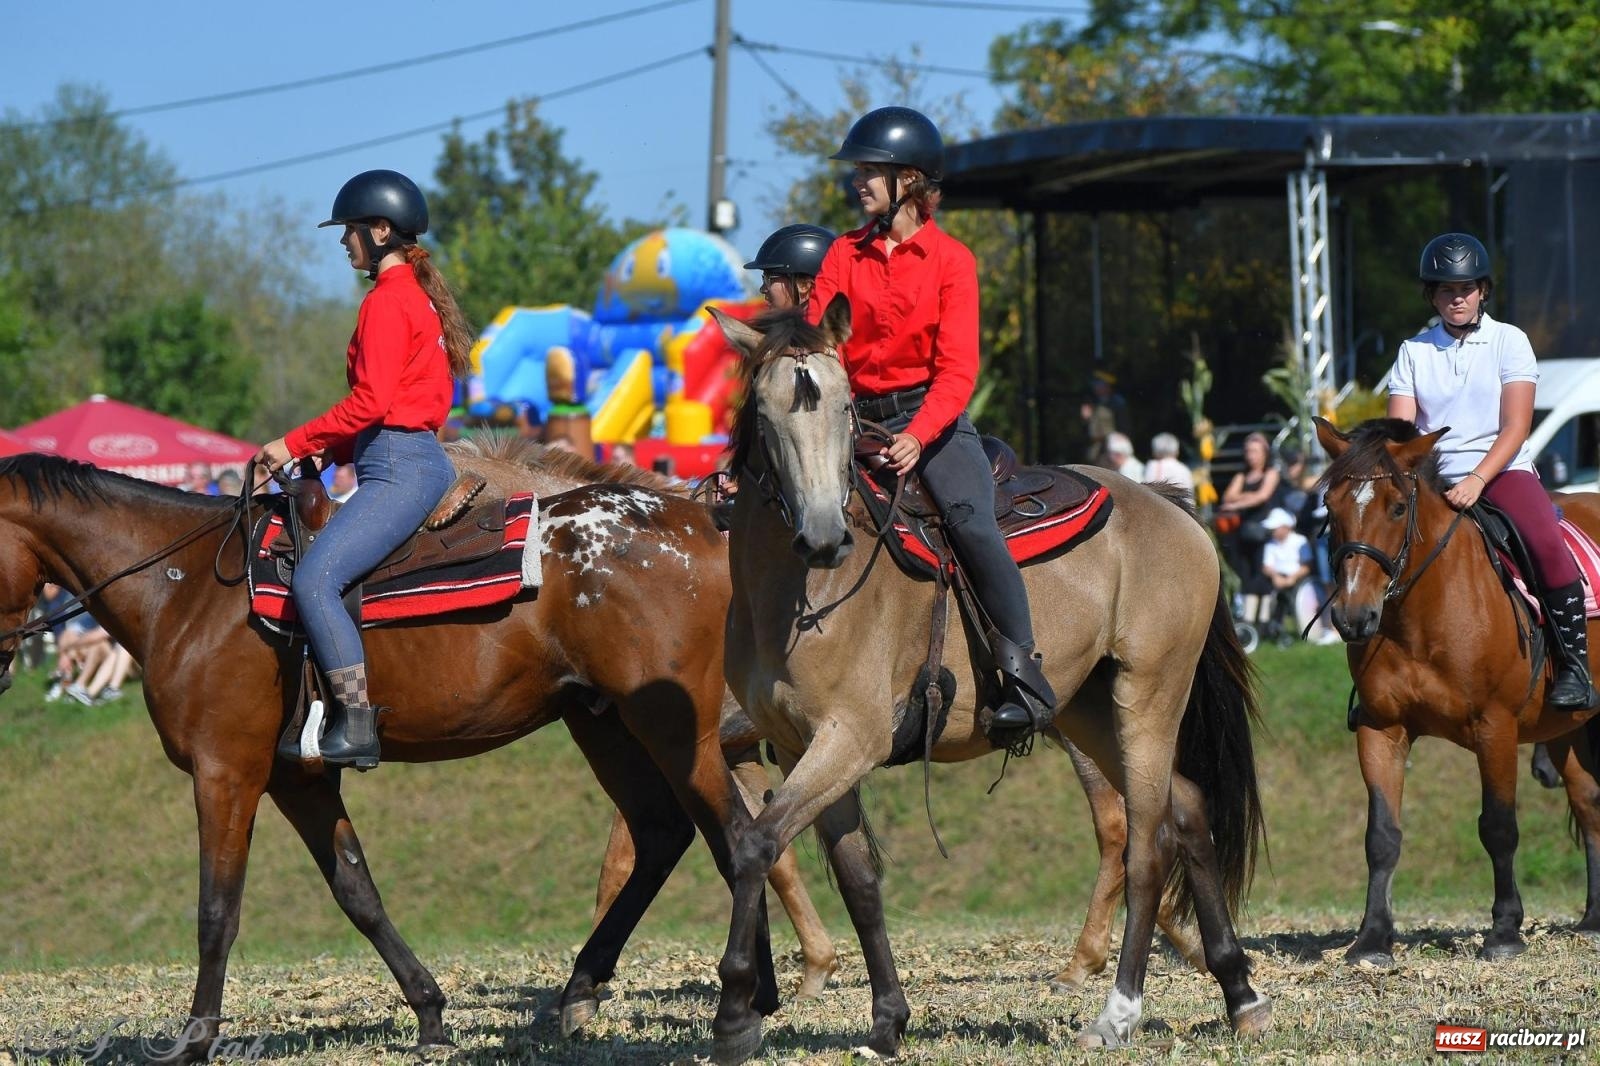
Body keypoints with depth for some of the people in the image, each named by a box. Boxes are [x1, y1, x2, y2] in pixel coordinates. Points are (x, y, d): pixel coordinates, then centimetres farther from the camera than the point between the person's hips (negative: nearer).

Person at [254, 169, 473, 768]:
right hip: (418, 457, 11)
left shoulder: (389, 301, -11)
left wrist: (296, 444, -12)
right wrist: (331, 449, 13)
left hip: (399, 467, -11)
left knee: (315, 579, -24)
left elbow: (372, 400, -20)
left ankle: (356, 724, -29)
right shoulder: (418, 296, 20)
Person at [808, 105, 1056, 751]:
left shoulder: (951, 260, -2)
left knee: (969, 519, -27)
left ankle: (1025, 679, -26)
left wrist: (918, 436, -28)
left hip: (932, 418, -5)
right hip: (858, 419, 5)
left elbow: (957, 369, -11)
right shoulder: (844, 256, 9)